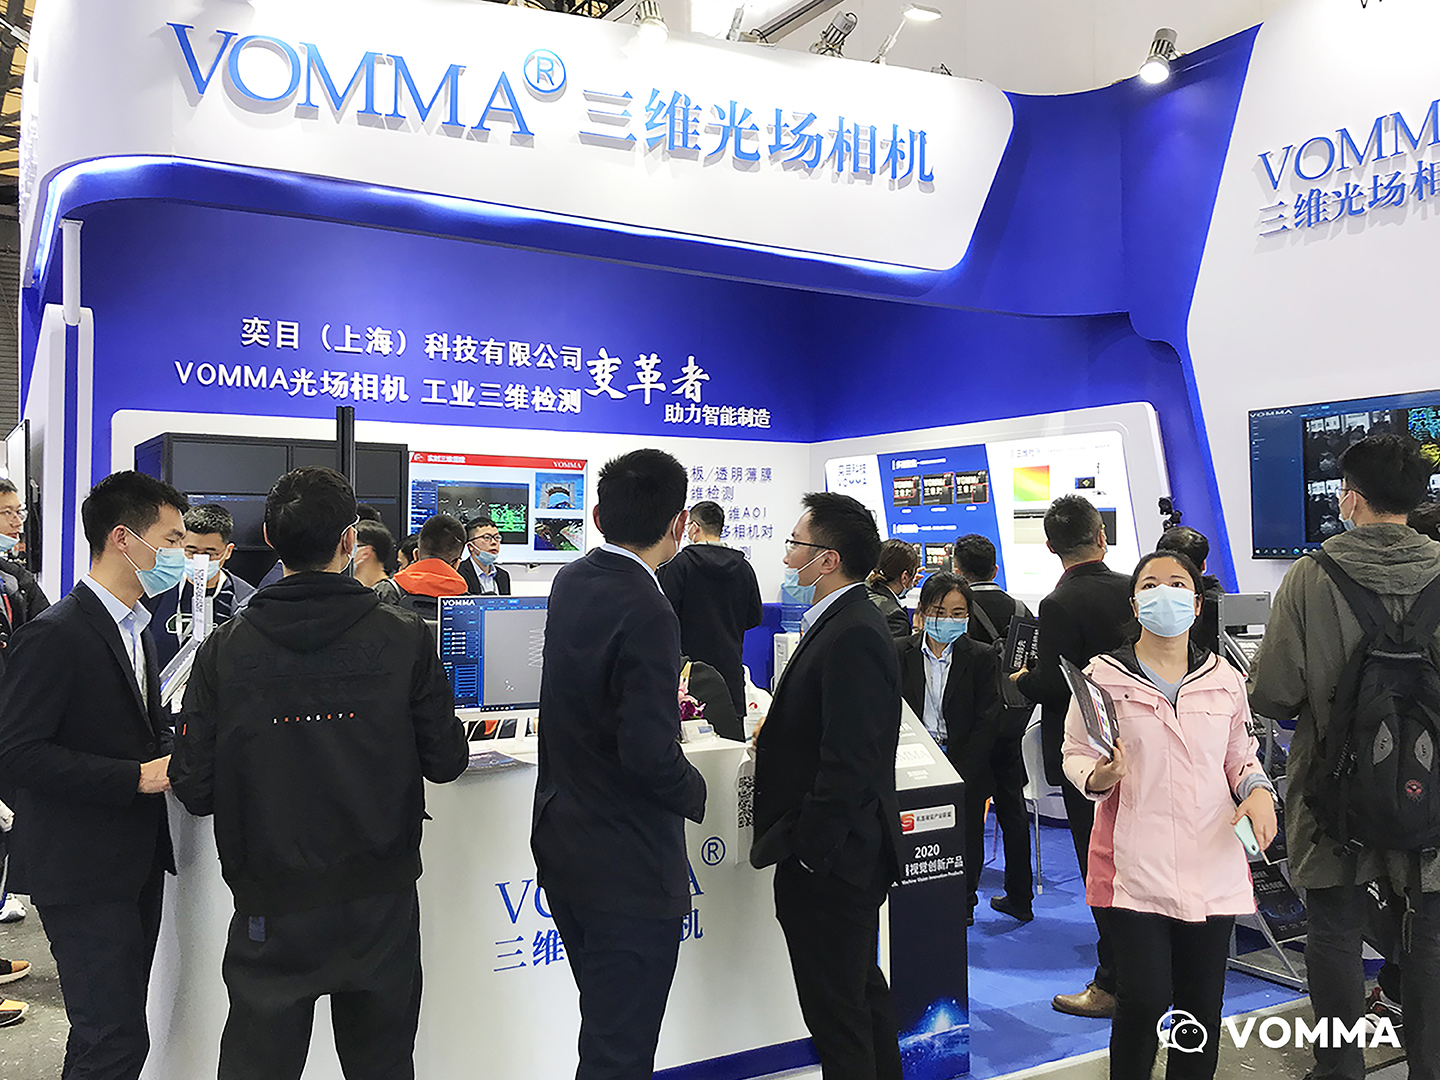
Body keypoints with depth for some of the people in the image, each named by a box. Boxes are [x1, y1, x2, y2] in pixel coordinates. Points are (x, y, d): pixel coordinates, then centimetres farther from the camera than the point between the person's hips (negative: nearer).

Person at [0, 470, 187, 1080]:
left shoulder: (135, 628, 13)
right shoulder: (55, 635, -17)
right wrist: (138, 776, -22)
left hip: (137, 863, 9)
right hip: (84, 873, -9)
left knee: (114, 1029, 18)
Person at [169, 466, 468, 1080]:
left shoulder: (225, 650, -10)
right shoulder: (405, 638, -11)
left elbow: (194, 791, -6)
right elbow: (446, 762, -5)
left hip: (270, 907, 0)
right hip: (381, 898, 0)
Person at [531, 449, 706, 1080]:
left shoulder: (569, 582, 3)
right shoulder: (647, 614, -23)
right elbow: (649, 756, -27)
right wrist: (694, 792, -7)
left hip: (559, 844, 8)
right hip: (628, 866, -8)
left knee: (605, 1023, 24)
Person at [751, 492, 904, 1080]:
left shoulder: (852, 638, -23)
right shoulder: (846, 623, 9)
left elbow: (848, 763, -26)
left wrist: (807, 852, -21)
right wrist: (777, 740, 7)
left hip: (829, 863, -10)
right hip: (847, 854, 10)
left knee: (836, 1013, 4)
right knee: (863, 992, 24)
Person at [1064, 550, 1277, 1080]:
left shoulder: (1225, 680, 8)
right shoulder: (1103, 677, -2)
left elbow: (1239, 756, 17)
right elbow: (1075, 755, 3)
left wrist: (1257, 789, -3)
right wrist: (1099, 778, -18)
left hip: (1212, 864, 3)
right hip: (1136, 865, -3)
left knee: (1203, 1001, 10)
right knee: (1144, 998, -6)